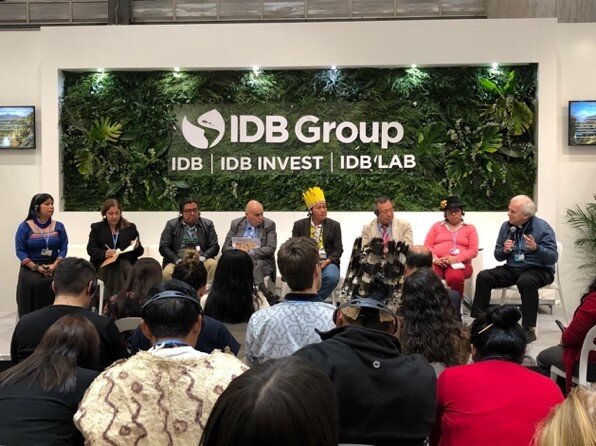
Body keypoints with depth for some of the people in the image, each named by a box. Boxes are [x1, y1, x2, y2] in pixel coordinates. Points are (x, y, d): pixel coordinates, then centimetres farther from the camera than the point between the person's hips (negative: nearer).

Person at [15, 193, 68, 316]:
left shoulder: (58, 226, 9)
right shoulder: (25, 227, 2)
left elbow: (63, 248, 4)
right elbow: (20, 250, -2)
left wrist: (54, 265, -11)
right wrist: (36, 267, -11)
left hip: (54, 268, 1)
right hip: (31, 269, -1)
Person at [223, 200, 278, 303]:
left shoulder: (269, 225, 5)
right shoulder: (235, 224, 12)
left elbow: (271, 249, -6)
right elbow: (225, 248, 8)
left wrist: (250, 253, -19)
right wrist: (237, 250, -15)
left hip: (262, 261, -2)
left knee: (255, 265, -37)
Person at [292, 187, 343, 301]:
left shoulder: (334, 225, 9)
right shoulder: (299, 225, 10)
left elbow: (338, 250, 6)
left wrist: (327, 261, -13)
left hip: (326, 262, 1)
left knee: (332, 277, -33)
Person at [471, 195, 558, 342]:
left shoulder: (542, 227, -9)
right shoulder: (506, 226, 5)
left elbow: (553, 258, -16)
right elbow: (498, 256, 13)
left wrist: (536, 248, -34)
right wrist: (504, 251, -11)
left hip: (538, 269, -5)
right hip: (512, 268, 5)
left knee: (525, 281, -37)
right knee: (483, 276, -15)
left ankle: (529, 329, -27)